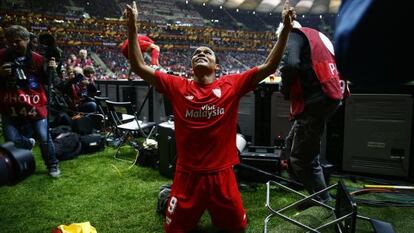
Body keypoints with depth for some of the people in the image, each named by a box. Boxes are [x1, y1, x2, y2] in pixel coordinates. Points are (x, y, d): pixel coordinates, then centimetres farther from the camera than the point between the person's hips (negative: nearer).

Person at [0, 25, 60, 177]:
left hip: (35, 106, -1)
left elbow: (46, 81, 4)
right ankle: (28, 143, 39)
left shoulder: (37, 59, -1)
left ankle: (52, 165, 24)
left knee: (44, 138, 2)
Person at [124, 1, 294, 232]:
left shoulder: (232, 85, -2)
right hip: (187, 175, 0)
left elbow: (269, 66, -3)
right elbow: (139, 67, -3)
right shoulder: (177, 86, -2)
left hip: (222, 174, 1)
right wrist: (132, 27, -9)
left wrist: (285, 30, -8)